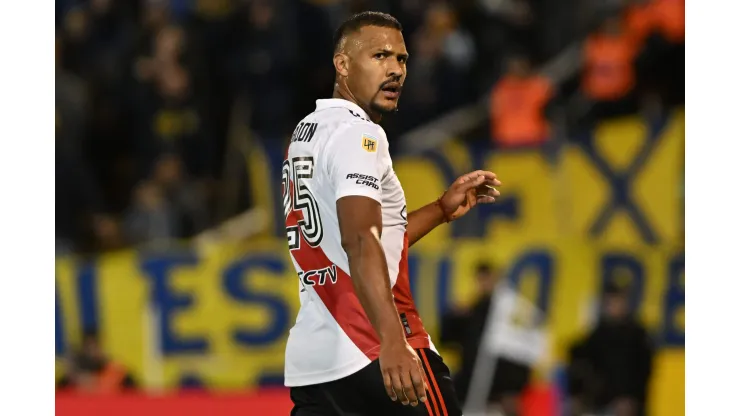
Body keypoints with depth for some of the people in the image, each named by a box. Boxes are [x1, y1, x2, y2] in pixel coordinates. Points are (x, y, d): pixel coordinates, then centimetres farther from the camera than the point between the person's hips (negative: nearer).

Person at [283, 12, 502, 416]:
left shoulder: (306, 134, 19)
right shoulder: (357, 133, -9)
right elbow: (360, 243, -25)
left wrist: (442, 209, 27)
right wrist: (393, 341, -36)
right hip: (371, 354, -8)